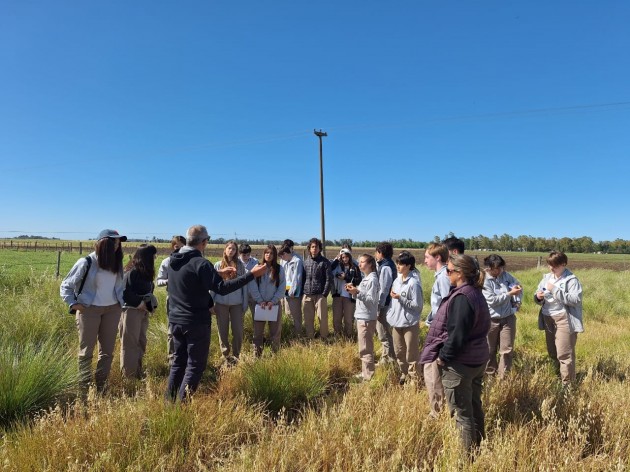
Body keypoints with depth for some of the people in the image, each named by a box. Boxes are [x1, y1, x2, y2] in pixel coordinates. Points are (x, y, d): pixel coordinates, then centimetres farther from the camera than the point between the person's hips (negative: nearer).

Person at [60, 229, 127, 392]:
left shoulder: (116, 263, 6)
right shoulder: (86, 262, -9)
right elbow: (66, 285, -2)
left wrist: (124, 302, 4)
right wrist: (73, 304, -11)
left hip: (112, 310, 5)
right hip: (89, 310, -5)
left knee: (107, 351, 9)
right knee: (86, 351, 6)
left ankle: (101, 388, 21)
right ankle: (85, 389, 16)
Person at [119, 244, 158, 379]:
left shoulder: (145, 273, 10)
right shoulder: (132, 272, -16)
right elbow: (125, 293, -20)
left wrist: (150, 305, 1)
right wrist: (140, 304, -17)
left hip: (142, 312, 9)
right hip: (131, 311, -9)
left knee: (140, 344, 16)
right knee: (130, 345, -1)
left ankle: (138, 375, 27)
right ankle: (129, 377, 8)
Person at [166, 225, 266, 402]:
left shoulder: (174, 260, 6)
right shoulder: (200, 263, -20)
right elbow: (222, 288, -25)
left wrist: (218, 273, 21)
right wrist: (251, 274, -24)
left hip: (176, 320, 8)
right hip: (196, 322, -8)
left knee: (179, 361, 20)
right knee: (195, 365, 3)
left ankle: (170, 401, 28)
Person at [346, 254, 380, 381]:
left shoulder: (372, 279, -15)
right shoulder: (365, 278, 14)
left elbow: (372, 300, -20)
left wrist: (357, 292, -28)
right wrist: (354, 291, 2)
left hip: (367, 318, -10)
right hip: (361, 316, 10)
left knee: (365, 349, -3)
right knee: (364, 348, 17)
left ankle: (368, 377, 6)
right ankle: (365, 373, 28)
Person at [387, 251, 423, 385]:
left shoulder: (414, 283, -18)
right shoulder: (397, 280, 6)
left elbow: (417, 305, -18)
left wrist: (400, 298, -23)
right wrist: (390, 315, 9)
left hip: (410, 323, -8)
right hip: (397, 322, 8)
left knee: (411, 354, 5)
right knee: (399, 352, 19)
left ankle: (414, 379, 19)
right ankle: (404, 375, 37)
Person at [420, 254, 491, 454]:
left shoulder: (461, 297, -23)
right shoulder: (476, 293, 7)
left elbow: (456, 334, -26)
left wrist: (443, 356, -11)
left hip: (460, 363, -10)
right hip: (478, 359, 10)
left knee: (462, 413, 5)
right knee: (474, 406, 21)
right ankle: (478, 448, 36)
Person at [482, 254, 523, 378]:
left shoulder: (505, 275, -1)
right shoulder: (484, 281, -16)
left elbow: (518, 285, 14)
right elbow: (493, 300, -21)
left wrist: (517, 301, -1)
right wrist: (510, 293, -22)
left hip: (508, 318, 4)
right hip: (491, 320, -4)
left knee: (507, 350, 6)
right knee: (490, 350, 12)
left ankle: (503, 377, 19)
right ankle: (490, 374, 31)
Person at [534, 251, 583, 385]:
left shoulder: (571, 279, -10)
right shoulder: (547, 277, 9)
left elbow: (575, 300, -22)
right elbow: (539, 299, 12)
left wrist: (555, 290, -25)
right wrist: (538, 297, -11)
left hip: (564, 320, -7)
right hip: (548, 319, 7)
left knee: (564, 354, -3)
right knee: (552, 352, 18)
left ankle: (567, 383, 9)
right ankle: (558, 376, 35)